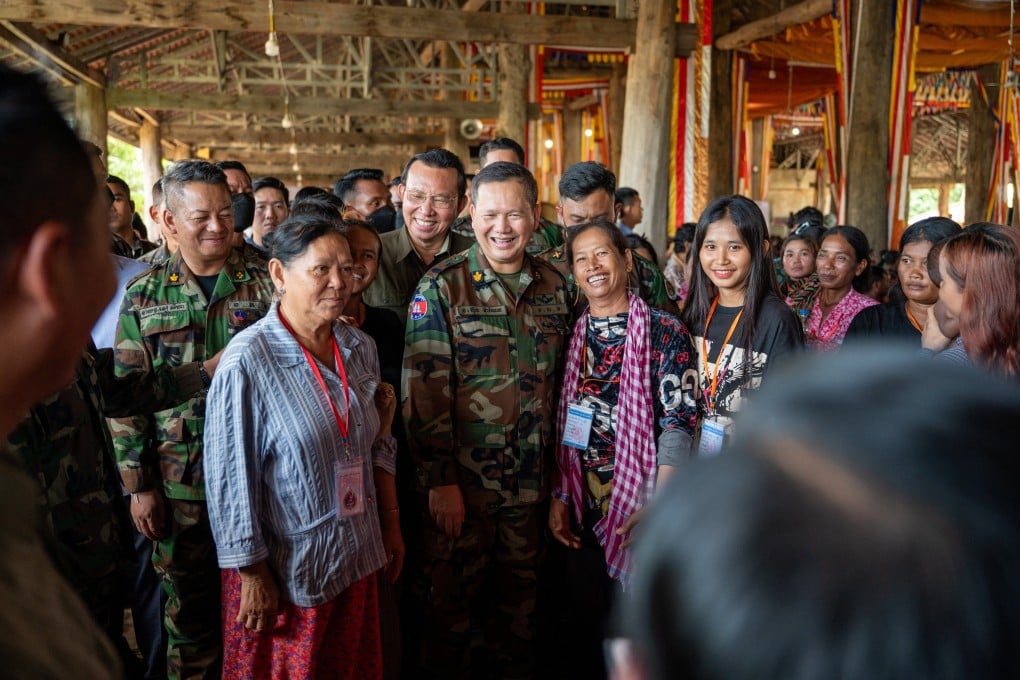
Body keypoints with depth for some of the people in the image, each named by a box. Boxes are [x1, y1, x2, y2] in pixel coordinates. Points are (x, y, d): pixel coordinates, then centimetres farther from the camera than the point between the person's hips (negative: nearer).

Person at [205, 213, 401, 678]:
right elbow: (231, 481, -16)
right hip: (283, 569, -5)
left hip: (356, 560, 6)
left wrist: (391, 527, 12)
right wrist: (252, 575, -12)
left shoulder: (360, 348, 0)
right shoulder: (247, 360, -19)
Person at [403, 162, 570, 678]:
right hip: (461, 478, -4)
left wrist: (556, 463, 10)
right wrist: (440, 480, -14)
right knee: (452, 591, 11)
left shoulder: (553, 286, 4)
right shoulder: (441, 289, -10)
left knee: (519, 586, 18)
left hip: (531, 478, 4)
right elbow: (424, 393, -13)